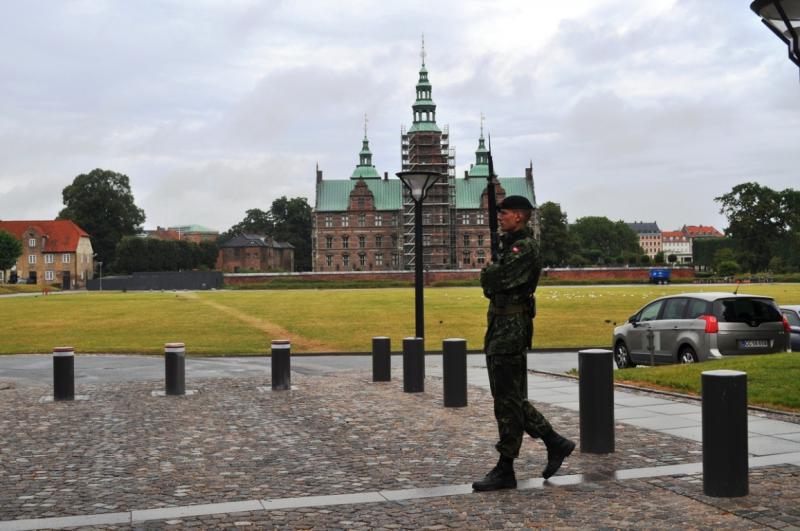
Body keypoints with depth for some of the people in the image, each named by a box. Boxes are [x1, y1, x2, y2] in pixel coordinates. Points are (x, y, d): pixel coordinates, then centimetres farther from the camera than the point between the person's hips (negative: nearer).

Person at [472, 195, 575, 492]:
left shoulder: (524, 248, -14)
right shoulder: (511, 245, 19)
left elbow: (494, 281, -22)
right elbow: (493, 285, 17)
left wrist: (489, 273, -3)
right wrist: (494, 277, -3)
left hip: (511, 328, -10)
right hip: (500, 328, 10)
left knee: (508, 401, -4)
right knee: (509, 398, 14)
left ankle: (505, 470, 2)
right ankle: (555, 443, 22)